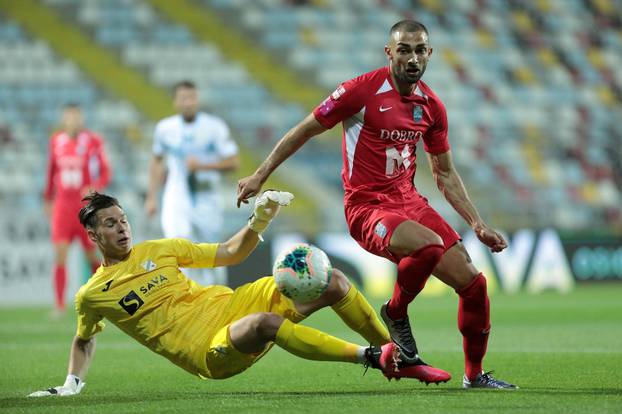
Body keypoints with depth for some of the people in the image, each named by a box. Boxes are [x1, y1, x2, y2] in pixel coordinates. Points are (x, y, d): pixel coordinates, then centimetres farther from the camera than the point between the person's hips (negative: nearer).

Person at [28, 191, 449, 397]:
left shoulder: (157, 250, 11)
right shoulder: (92, 295, 3)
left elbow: (230, 253, 17)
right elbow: (84, 341, 23)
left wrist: (258, 222, 1)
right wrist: (72, 384, 10)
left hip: (231, 306, 6)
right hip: (212, 354, -5)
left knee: (333, 281, -9)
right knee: (263, 323, -40)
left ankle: (402, 359, 0)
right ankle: (371, 357, -32)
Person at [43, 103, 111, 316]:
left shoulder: (93, 142, -7)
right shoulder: (56, 141, 4)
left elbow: (105, 173, -4)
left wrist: (94, 188, -24)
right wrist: (48, 199, 22)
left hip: (86, 207, -2)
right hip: (62, 205, 2)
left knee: (92, 255, 9)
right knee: (60, 254, -11)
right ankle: (59, 305, -11)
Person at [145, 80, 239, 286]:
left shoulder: (214, 127, -8)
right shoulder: (165, 128, -1)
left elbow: (233, 162, -8)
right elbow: (156, 161, 15)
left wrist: (202, 165, -22)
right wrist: (151, 197, 14)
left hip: (207, 199, 0)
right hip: (177, 198, 0)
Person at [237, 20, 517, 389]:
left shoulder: (431, 107, 7)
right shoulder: (361, 91, -11)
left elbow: (446, 174, 18)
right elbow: (305, 131, 0)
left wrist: (477, 223, 10)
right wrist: (260, 176, 3)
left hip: (409, 202, 6)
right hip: (367, 207, -6)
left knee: (473, 283, -2)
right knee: (430, 245, -36)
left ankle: (475, 376, 18)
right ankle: (396, 314, -6)